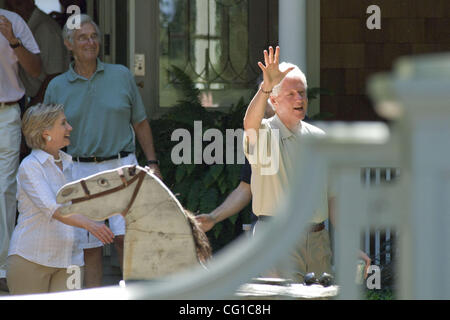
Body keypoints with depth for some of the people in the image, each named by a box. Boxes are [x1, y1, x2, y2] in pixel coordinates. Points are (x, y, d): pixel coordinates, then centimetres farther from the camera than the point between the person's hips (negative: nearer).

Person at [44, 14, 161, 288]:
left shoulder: (121, 76, 6)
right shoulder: (57, 87, 5)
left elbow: (140, 123, 12)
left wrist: (153, 162, 5)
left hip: (120, 166, -1)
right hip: (80, 171, 1)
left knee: (125, 237, -14)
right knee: (90, 247, 2)